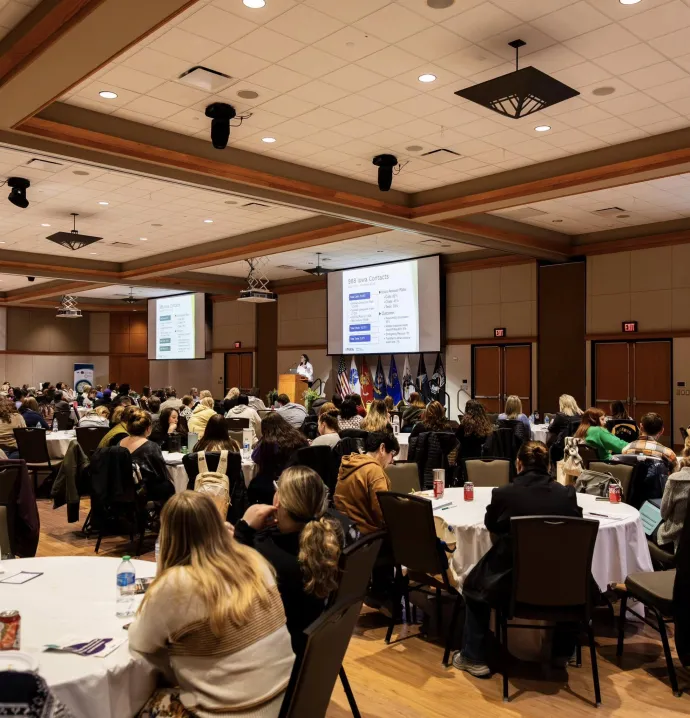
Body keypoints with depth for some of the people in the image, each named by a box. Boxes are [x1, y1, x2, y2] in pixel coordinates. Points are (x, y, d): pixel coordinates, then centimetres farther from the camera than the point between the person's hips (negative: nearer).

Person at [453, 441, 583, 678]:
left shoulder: (503, 493, -12)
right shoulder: (567, 494, -8)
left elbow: (491, 525, 8)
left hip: (512, 585, -2)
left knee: (474, 584, 29)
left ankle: (474, 658, 31)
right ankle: (562, 653, 45)